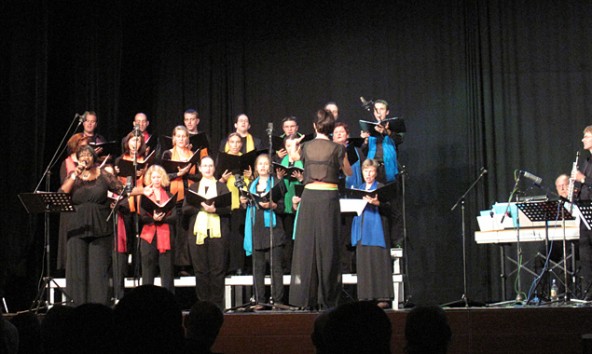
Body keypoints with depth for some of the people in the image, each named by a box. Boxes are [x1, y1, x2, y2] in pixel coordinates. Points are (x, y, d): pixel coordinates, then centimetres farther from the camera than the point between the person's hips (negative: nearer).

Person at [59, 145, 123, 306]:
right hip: (78, 229, 1)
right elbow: (61, 194, -5)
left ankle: (100, 304, 0)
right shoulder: (73, 177, 10)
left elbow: (123, 191, 9)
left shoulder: (103, 176, 7)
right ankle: (79, 303, 4)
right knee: (78, 267, 0)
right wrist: (74, 176, -10)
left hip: (99, 228, -1)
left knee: (99, 268, -3)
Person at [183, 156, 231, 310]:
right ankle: (202, 302, 5)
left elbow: (228, 208, 0)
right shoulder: (193, 187, 17)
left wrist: (215, 209, -18)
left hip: (217, 231, -1)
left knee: (217, 268, -4)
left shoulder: (221, 186, 12)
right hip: (197, 231, 2)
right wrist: (201, 206, -11)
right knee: (200, 269, 0)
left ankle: (217, 303, 0)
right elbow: (185, 209, 5)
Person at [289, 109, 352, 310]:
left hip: (309, 196, 2)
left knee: (306, 245, 5)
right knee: (328, 246, 3)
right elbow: (349, 173, 13)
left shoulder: (306, 147, 4)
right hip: (329, 197, -2)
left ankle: (306, 298, 5)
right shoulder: (337, 149, -2)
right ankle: (327, 298, 4)